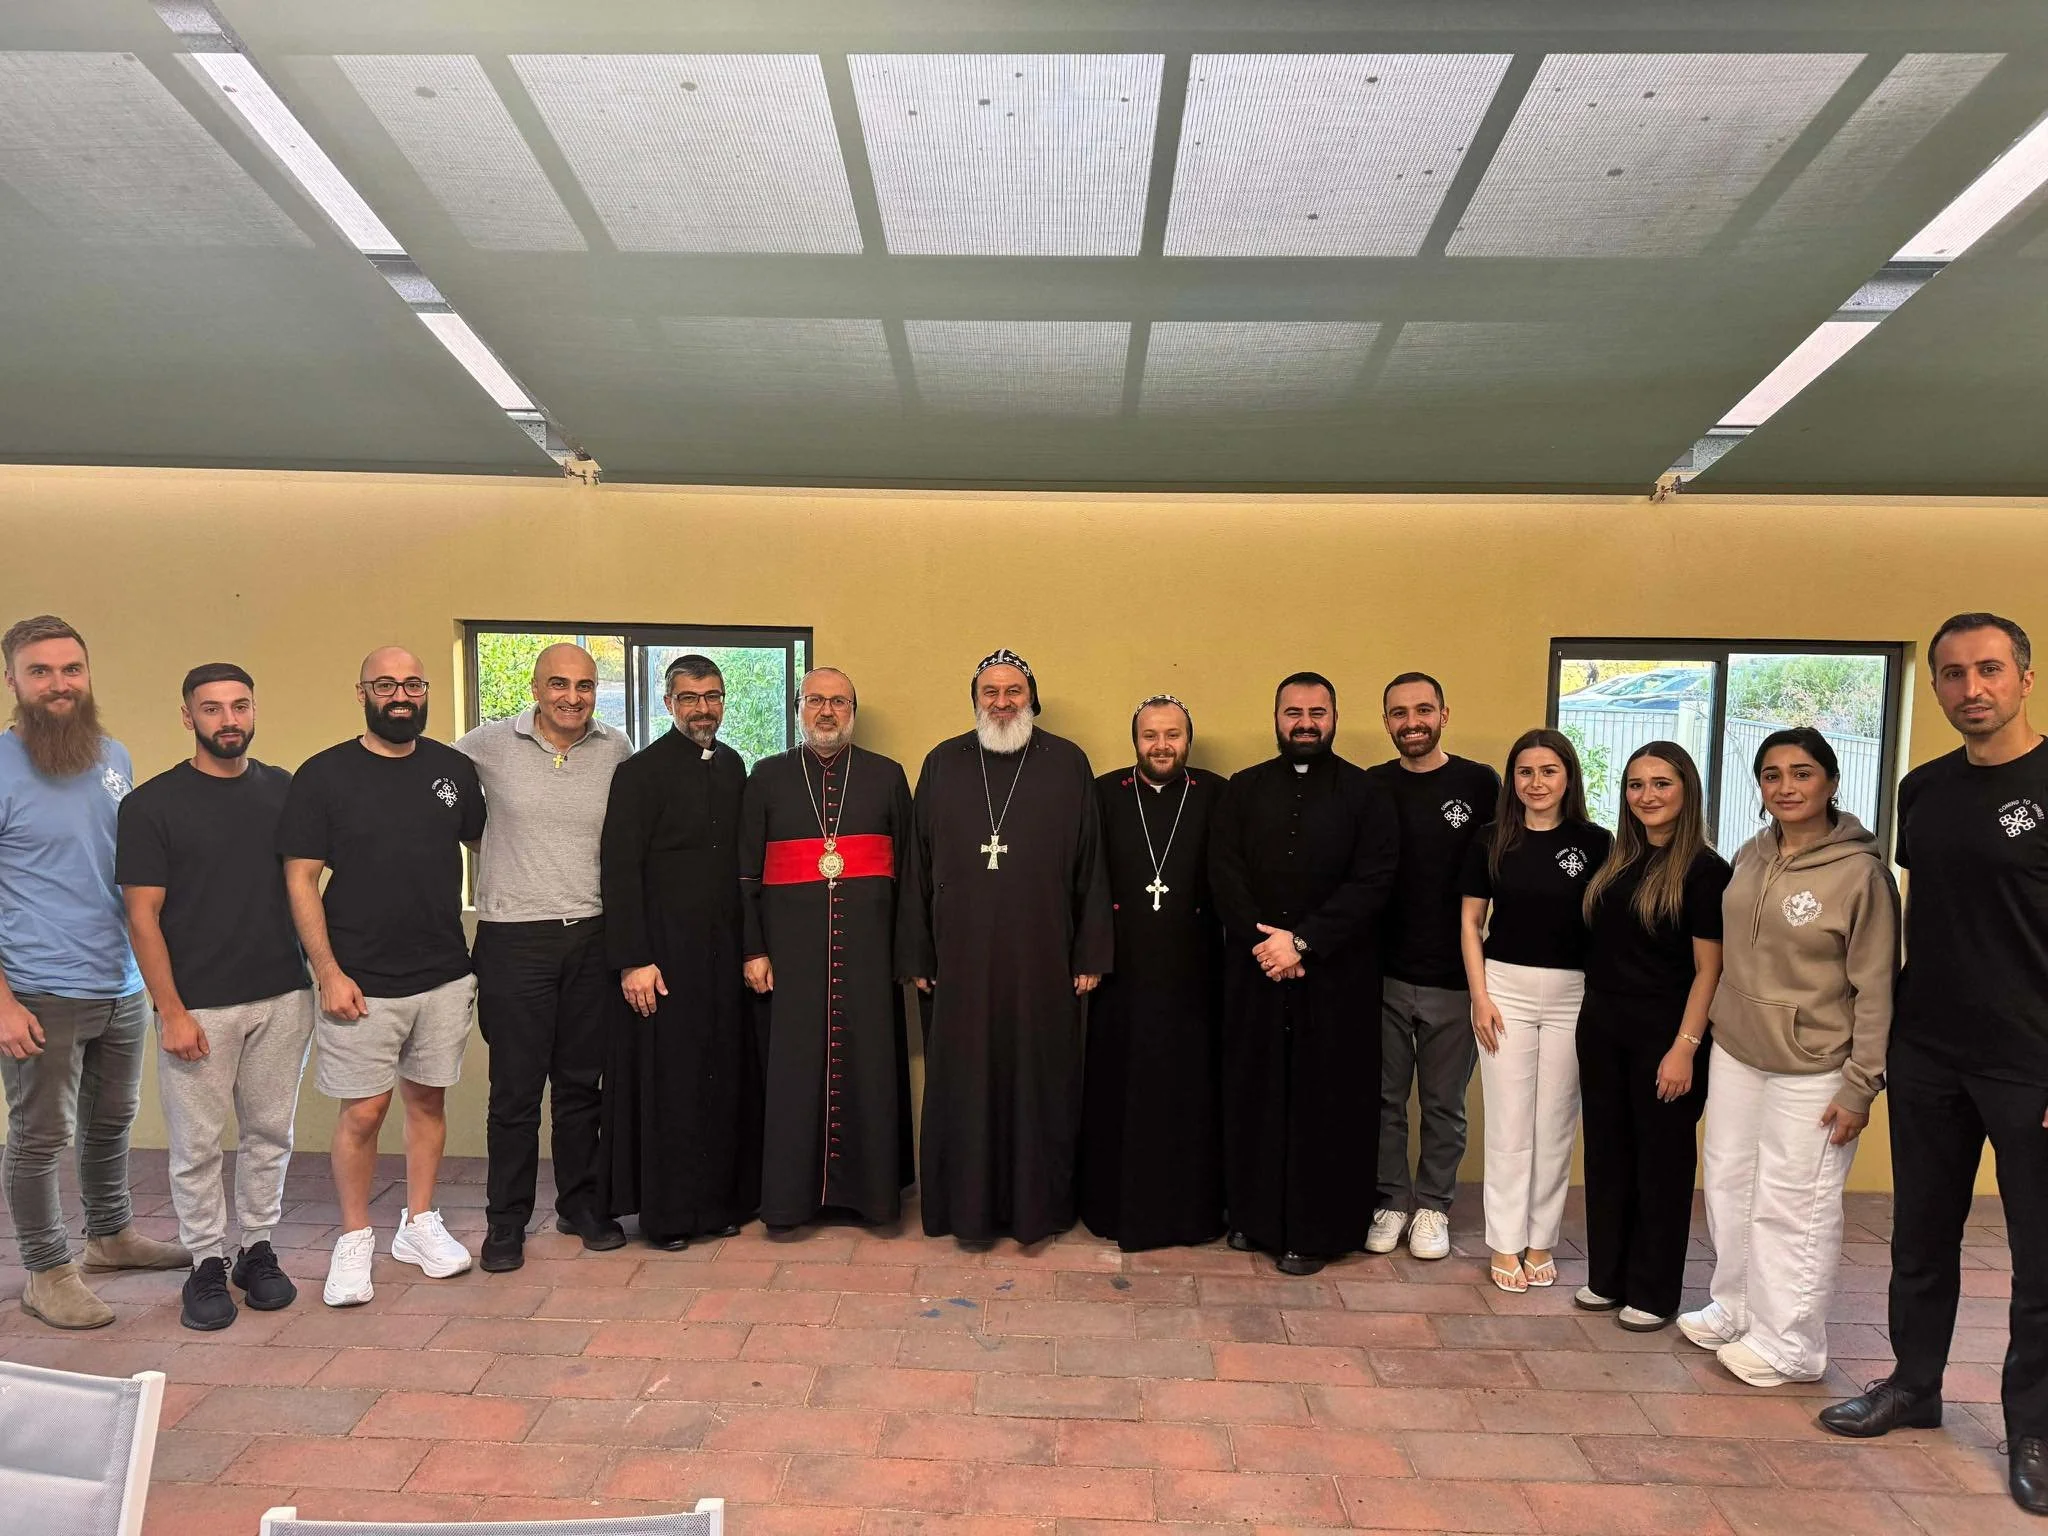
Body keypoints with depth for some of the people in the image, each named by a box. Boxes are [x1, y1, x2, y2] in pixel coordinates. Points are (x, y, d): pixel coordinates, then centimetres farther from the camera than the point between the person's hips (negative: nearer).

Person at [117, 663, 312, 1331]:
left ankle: (259, 1250, 25)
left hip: (284, 998, 3)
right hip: (198, 1004, -3)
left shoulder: (283, 789, 6)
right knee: (196, 1145, 5)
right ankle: (208, 1264, 21)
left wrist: (320, 974, 5)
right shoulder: (151, 803, -3)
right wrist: (171, 1011, -10)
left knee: (269, 1134, 11)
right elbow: (142, 914, -5)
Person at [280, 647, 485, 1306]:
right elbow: (300, 879, -5)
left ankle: (419, 1225, 27)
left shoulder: (454, 768, 4)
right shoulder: (323, 775, -5)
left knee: (428, 1101, 12)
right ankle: (354, 1239, 21)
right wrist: (329, 973, -11)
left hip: (445, 976, 3)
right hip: (362, 982, -3)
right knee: (362, 1112, 2)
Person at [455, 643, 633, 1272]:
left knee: (581, 1083, 13)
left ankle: (580, 1204, 28)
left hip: (592, 937, 2)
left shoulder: (616, 749, 3)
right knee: (515, 1089, 5)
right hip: (515, 938, -2)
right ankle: (506, 1221, 21)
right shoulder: (489, 745, -3)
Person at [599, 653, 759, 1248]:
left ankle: (722, 1198, 24)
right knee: (666, 1077, 3)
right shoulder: (640, 772, -7)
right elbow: (619, 870, -10)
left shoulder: (733, 767, 10)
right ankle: (665, 1209, 17)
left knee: (727, 1074, 10)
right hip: (665, 949, -5)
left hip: (724, 948, 5)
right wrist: (632, 960, -15)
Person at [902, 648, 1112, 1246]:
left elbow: (1090, 867, 2)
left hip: (1043, 960, -1)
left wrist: (1091, 955, -1)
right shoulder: (942, 765, 6)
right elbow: (919, 867, 6)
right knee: (962, 1083, 8)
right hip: (961, 960, 1)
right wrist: (920, 956, 3)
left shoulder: (1068, 764, 2)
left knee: (1040, 1079, 8)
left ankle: (1039, 1204, 24)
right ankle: (965, 1204, 24)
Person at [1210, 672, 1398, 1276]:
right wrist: (1264, 943, -12)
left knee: (1324, 1101, 4)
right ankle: (1253, 1214, 22)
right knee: (1254, 1094, 8)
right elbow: (1225, 875, 1)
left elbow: (1371, 884, -8)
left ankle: (1315, 1229, 16)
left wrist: (1302, 942, -15)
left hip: (1335, 978, -2)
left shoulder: (1366, 796, 1)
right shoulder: (1244, 790, 8)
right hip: (1255, 973, 2)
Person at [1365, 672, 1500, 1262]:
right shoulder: (1369, 787, 1)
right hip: (1384, 975, 1)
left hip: (1454, 978, -1)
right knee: (1386, 1097, 10)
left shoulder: (1480, 784, -2)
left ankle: (1433, 1205, 28)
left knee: (1445, 1104, 12)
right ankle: (1390, 1200, 25)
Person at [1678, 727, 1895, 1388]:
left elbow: (1875, 988, -12)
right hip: (1735, 1054, 6)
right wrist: (1716, 1025, 16)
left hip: (1810, 1071, -6)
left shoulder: (1860, 872, -13)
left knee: (1792, 1205, 2)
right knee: (1730, 1186, 16)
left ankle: (1788, 1344, 19)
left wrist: (1860, 1085, -12)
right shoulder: (1751, 856, 5)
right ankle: (1733, 1309, 33)